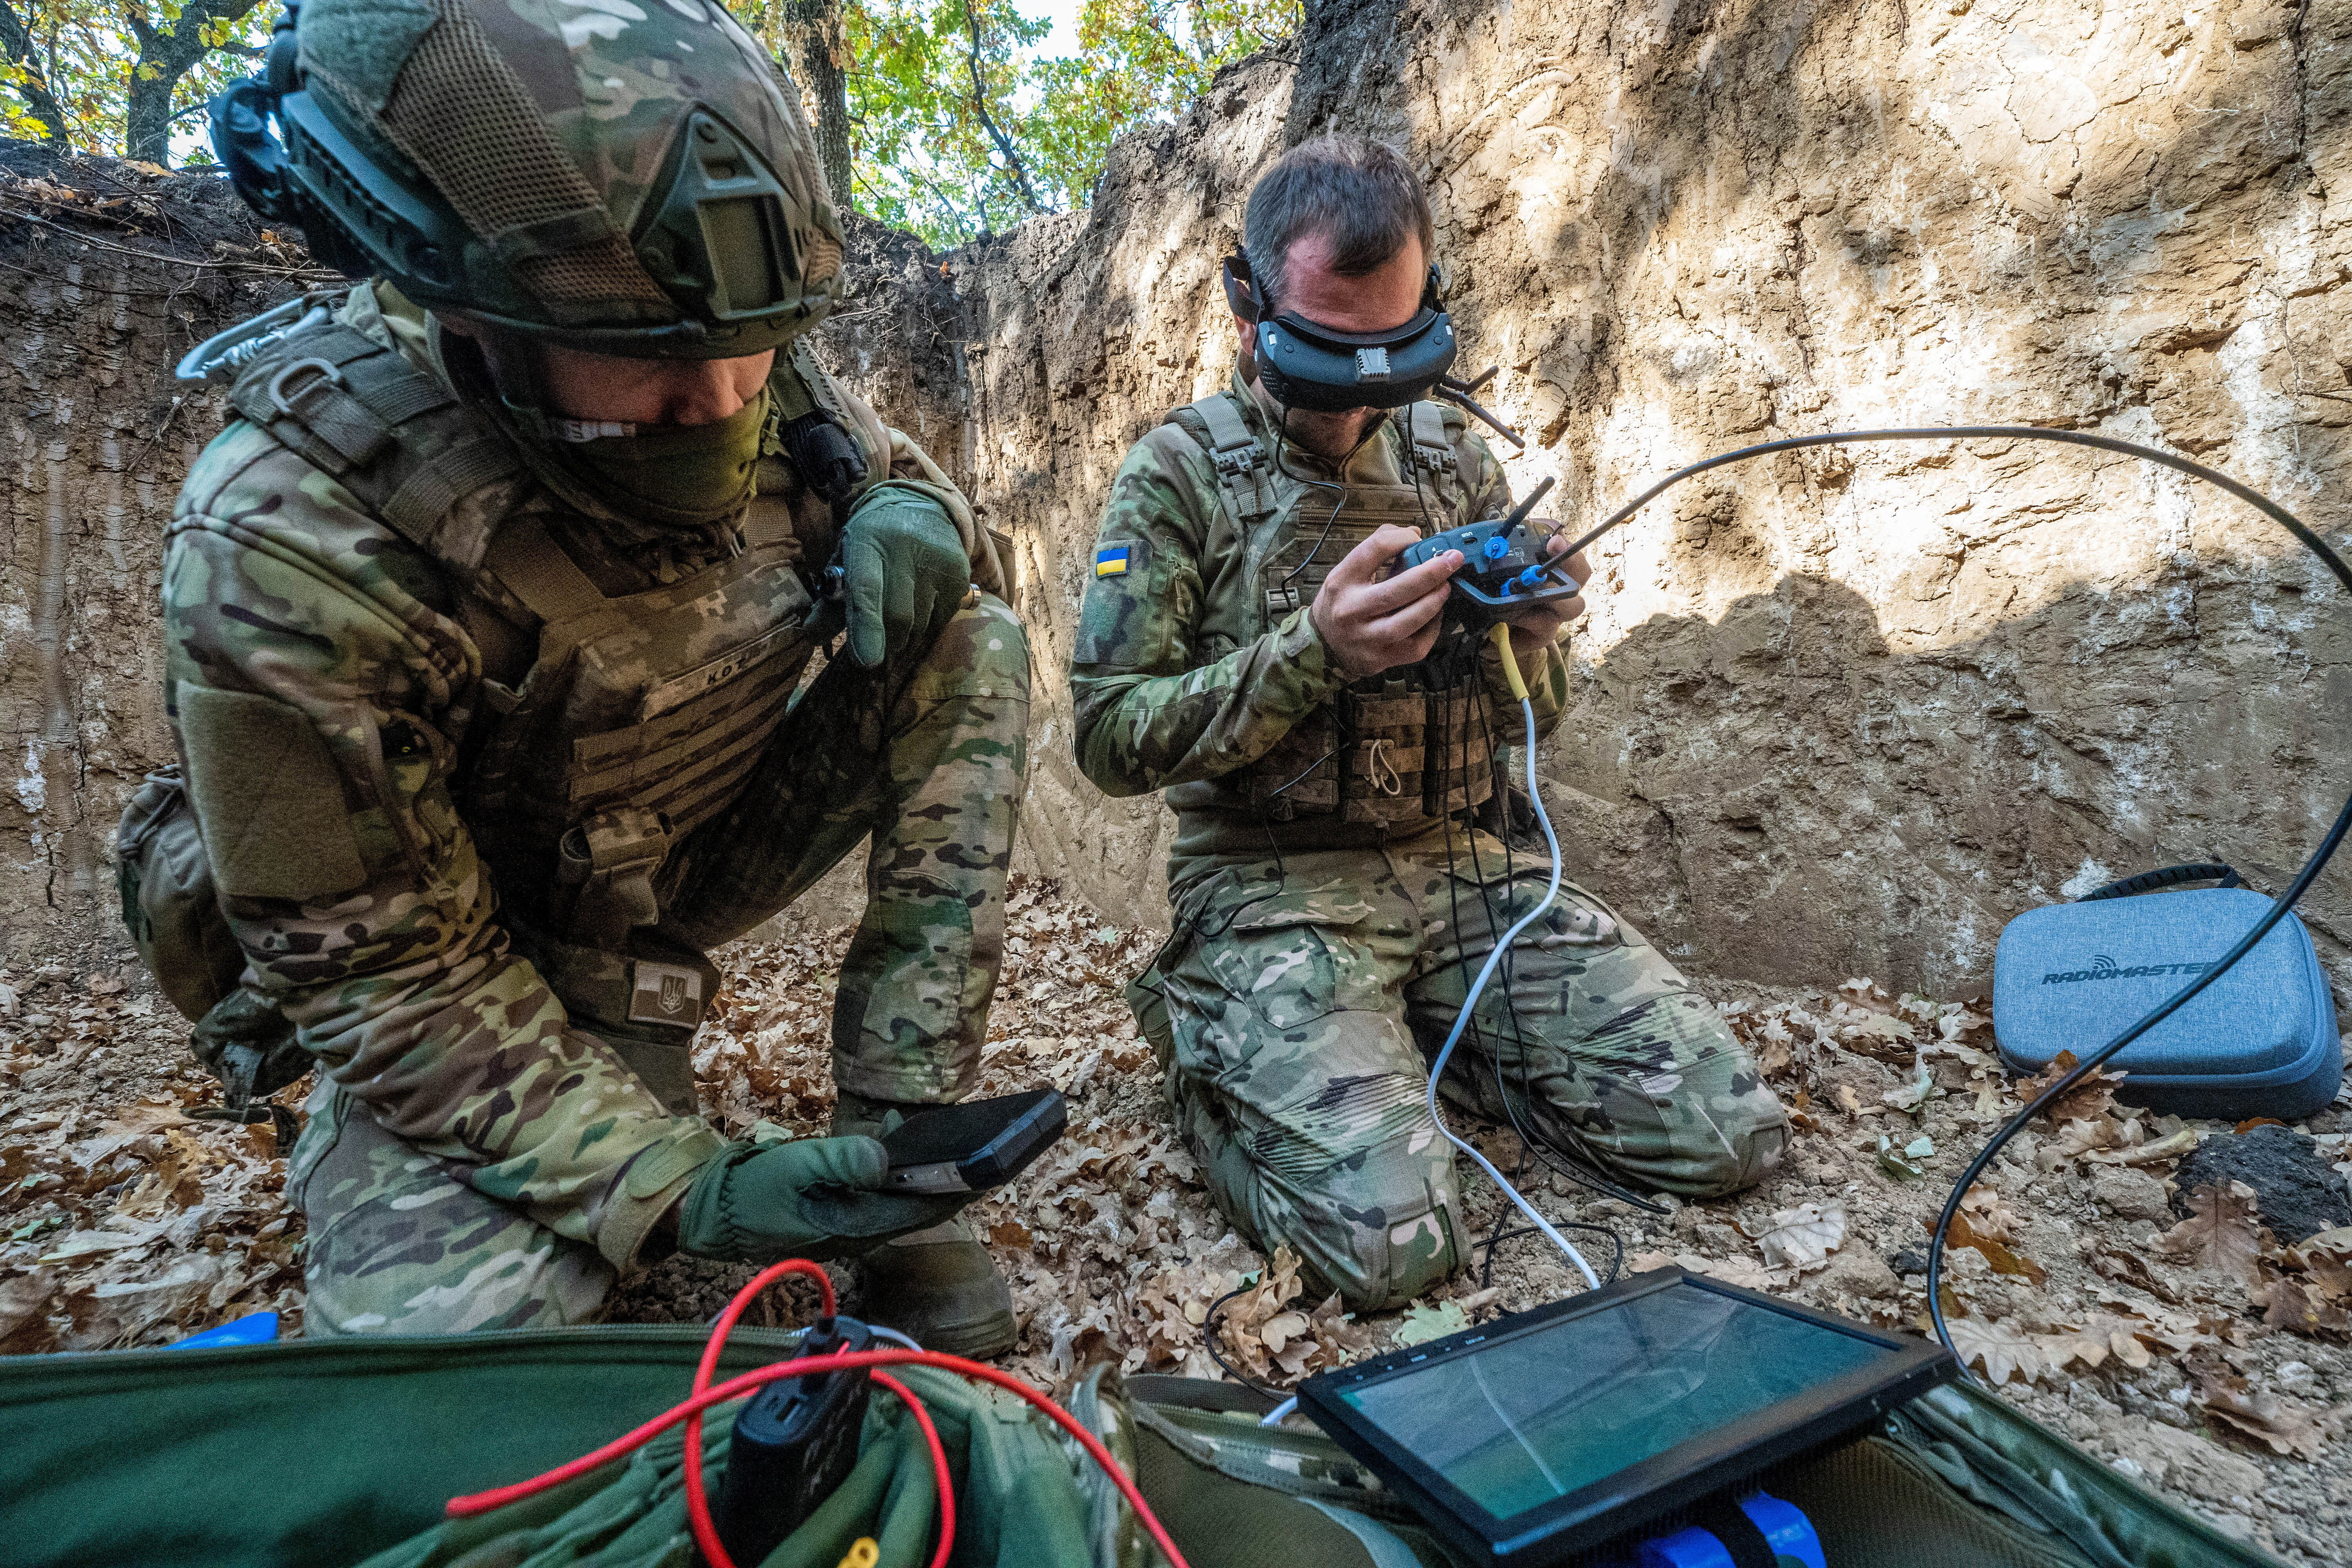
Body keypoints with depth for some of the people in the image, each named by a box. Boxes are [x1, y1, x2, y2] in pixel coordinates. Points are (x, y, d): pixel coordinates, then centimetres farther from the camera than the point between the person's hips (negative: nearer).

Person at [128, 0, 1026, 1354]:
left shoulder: (771, 382, -16)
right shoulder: (291, 546, -29)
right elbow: (382, 967, -22)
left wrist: (903, 534, -26)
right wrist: (677, 1191, -28)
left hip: (691, 875, 6)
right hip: (473, 962, -5)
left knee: (966, 629, -13)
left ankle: (891, 1144, -5)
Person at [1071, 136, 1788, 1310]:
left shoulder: (1457, 458, 11)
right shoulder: (1182, 473, -3)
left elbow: (1533, 718, 15)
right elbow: (1110, 738, -10)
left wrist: (1528, 647, -10)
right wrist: (1312, 651, -22)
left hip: (1459, 865, 5)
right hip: (1269, 888, -5)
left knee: (1731, 1135, -3)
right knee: (1390, 1239, -22)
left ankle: (1414, 1040, 16)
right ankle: (1207, 1042, 7)